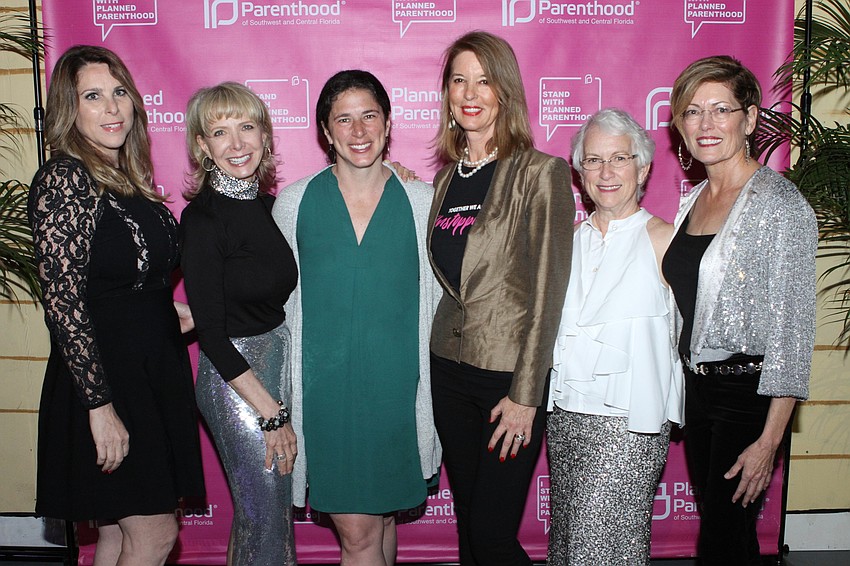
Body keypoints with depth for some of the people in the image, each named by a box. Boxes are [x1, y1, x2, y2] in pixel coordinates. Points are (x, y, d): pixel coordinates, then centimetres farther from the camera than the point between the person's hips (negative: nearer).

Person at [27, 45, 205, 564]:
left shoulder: (127, 177, 10)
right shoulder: (65, 179, -15)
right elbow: (63, 302, -20)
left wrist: (173, 314, 9)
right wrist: (99, 405, -21)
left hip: (152, 372, 8)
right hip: (104, 378, -8)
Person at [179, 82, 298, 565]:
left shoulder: (268, 203, 5)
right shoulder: (204, 218, -16)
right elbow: (211, 333, -17)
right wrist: (271, 413, -15)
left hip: (281, 362, 7)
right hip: (235, 379, -7)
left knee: (278, 506, 18)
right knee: (264, 514, 5)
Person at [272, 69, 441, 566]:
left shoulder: (422, 201, 0)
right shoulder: (294, 202, 0)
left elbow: (435, 297, 5)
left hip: (398, 388, 1)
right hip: (325, 389, 0)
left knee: (382, 516, 15)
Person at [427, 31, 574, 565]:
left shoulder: (541, 172, -9)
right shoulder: (447, 177, 9)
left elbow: (548, 291, -13)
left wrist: (525, 396, -14)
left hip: (510, 375, -6)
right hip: (450, 368, 6)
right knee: (467, 520, 16)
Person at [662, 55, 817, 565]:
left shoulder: (780, 203, -14)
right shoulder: (695, 199, 9)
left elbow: (792, 329, -16)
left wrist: (769, 440, -18)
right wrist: (681, 394, 14)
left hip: (748, 394, -7)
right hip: (698, 388, 7)